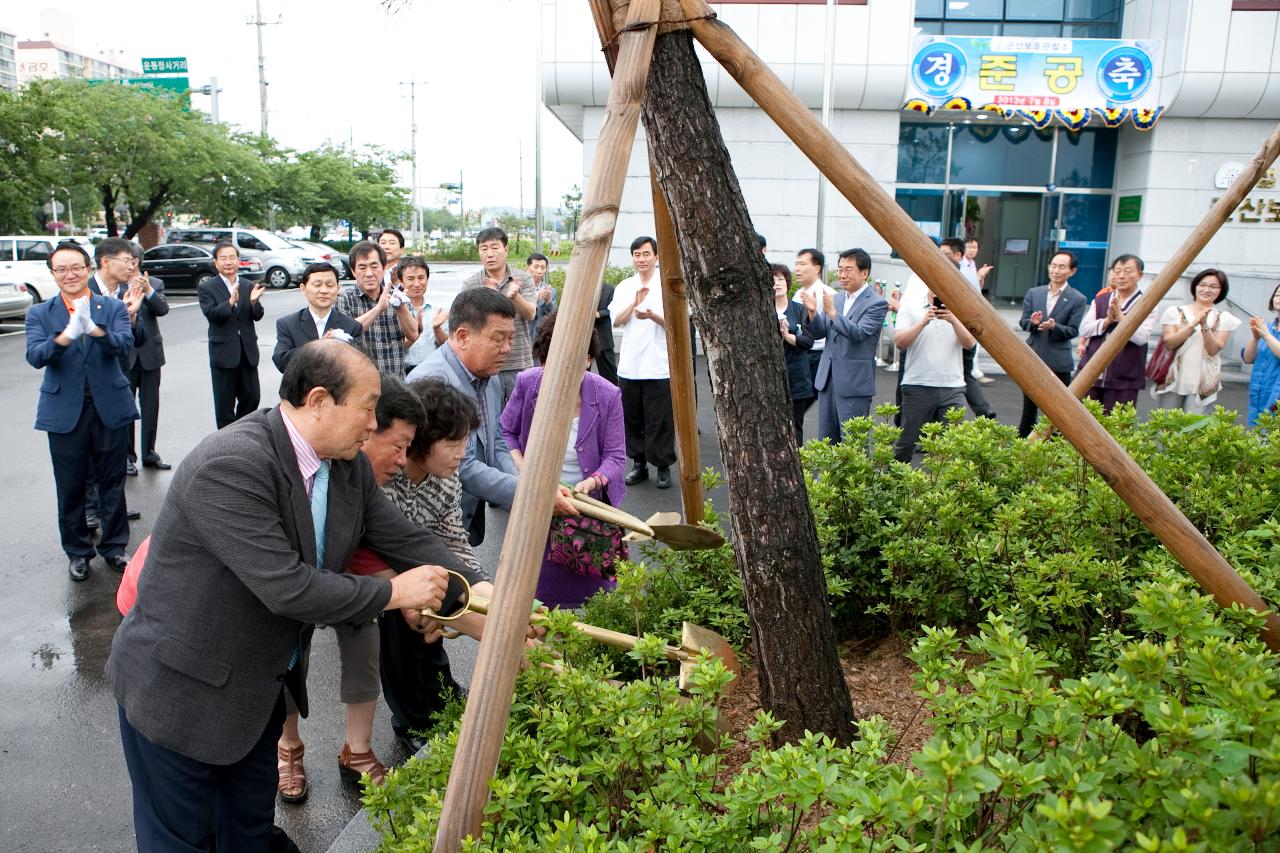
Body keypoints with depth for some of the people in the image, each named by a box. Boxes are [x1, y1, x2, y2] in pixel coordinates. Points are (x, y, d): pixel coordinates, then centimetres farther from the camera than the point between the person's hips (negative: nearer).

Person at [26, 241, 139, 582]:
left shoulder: (113, 308, 1)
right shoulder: (39, 314, 2)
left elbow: (125, 343, -17)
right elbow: (35, 356, -14)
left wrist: (95, 330, -37)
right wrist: (64, 337, -34)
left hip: (110, 408, 0)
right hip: (65, 411, 0)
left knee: (112, 482, 10)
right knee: (70, 487, 9)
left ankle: (114, 546, 24)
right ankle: (77, 551, 24)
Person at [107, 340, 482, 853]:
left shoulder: (349, 466, -6)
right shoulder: (229, 465, -31)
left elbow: (406, 541, -1)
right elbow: (287, 588, -34)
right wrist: (394, 593, -23)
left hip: (262, 688, 7)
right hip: (178, 692, -7)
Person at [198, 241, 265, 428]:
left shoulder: (249, 286, 8)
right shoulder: (206, 288, -1)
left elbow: (257, 316, 0)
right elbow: (211, 314, -15)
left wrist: (254, 301, -22)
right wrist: (230, 302, -32)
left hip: (248, 351, 3)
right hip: (223, 352, -3)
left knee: (252, 398, 8)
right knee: (224, 405, 4)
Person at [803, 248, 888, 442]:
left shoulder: (877, 303, -8)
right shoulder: (836, 299, 13)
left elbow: (859, 333, -21)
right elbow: (819, 333, 9)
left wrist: (832, 312, -28)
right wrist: (813, 313, -10)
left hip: (854, 383, -7)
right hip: (828, 379, 7)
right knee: (826, 440, 13)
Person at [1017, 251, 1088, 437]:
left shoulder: (1078, 299, -3)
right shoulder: (1033, 293, 7)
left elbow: (1073, 330, -6)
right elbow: (1023, 322, 7)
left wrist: (1054, 327, -24)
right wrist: (1033, 322, -15)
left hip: (1058, 361, -3)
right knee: (1029, 407, 13)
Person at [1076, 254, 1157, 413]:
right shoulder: (1100, 300, 12)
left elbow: (1141, 337, -13)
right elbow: (1084, 329, 2)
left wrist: (1119, 315, -18)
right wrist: (1107, 320, -13)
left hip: (1123, 381, -3)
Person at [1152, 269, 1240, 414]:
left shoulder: (1224, 319, 5)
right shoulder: (1175, 312, 3)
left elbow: (1213, 349, -6)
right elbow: (1169, 342, -8)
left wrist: (1204, 325, -19)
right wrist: (1193, 324, -18)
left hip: (1204, 384, 0)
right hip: (1173, 380, 0)